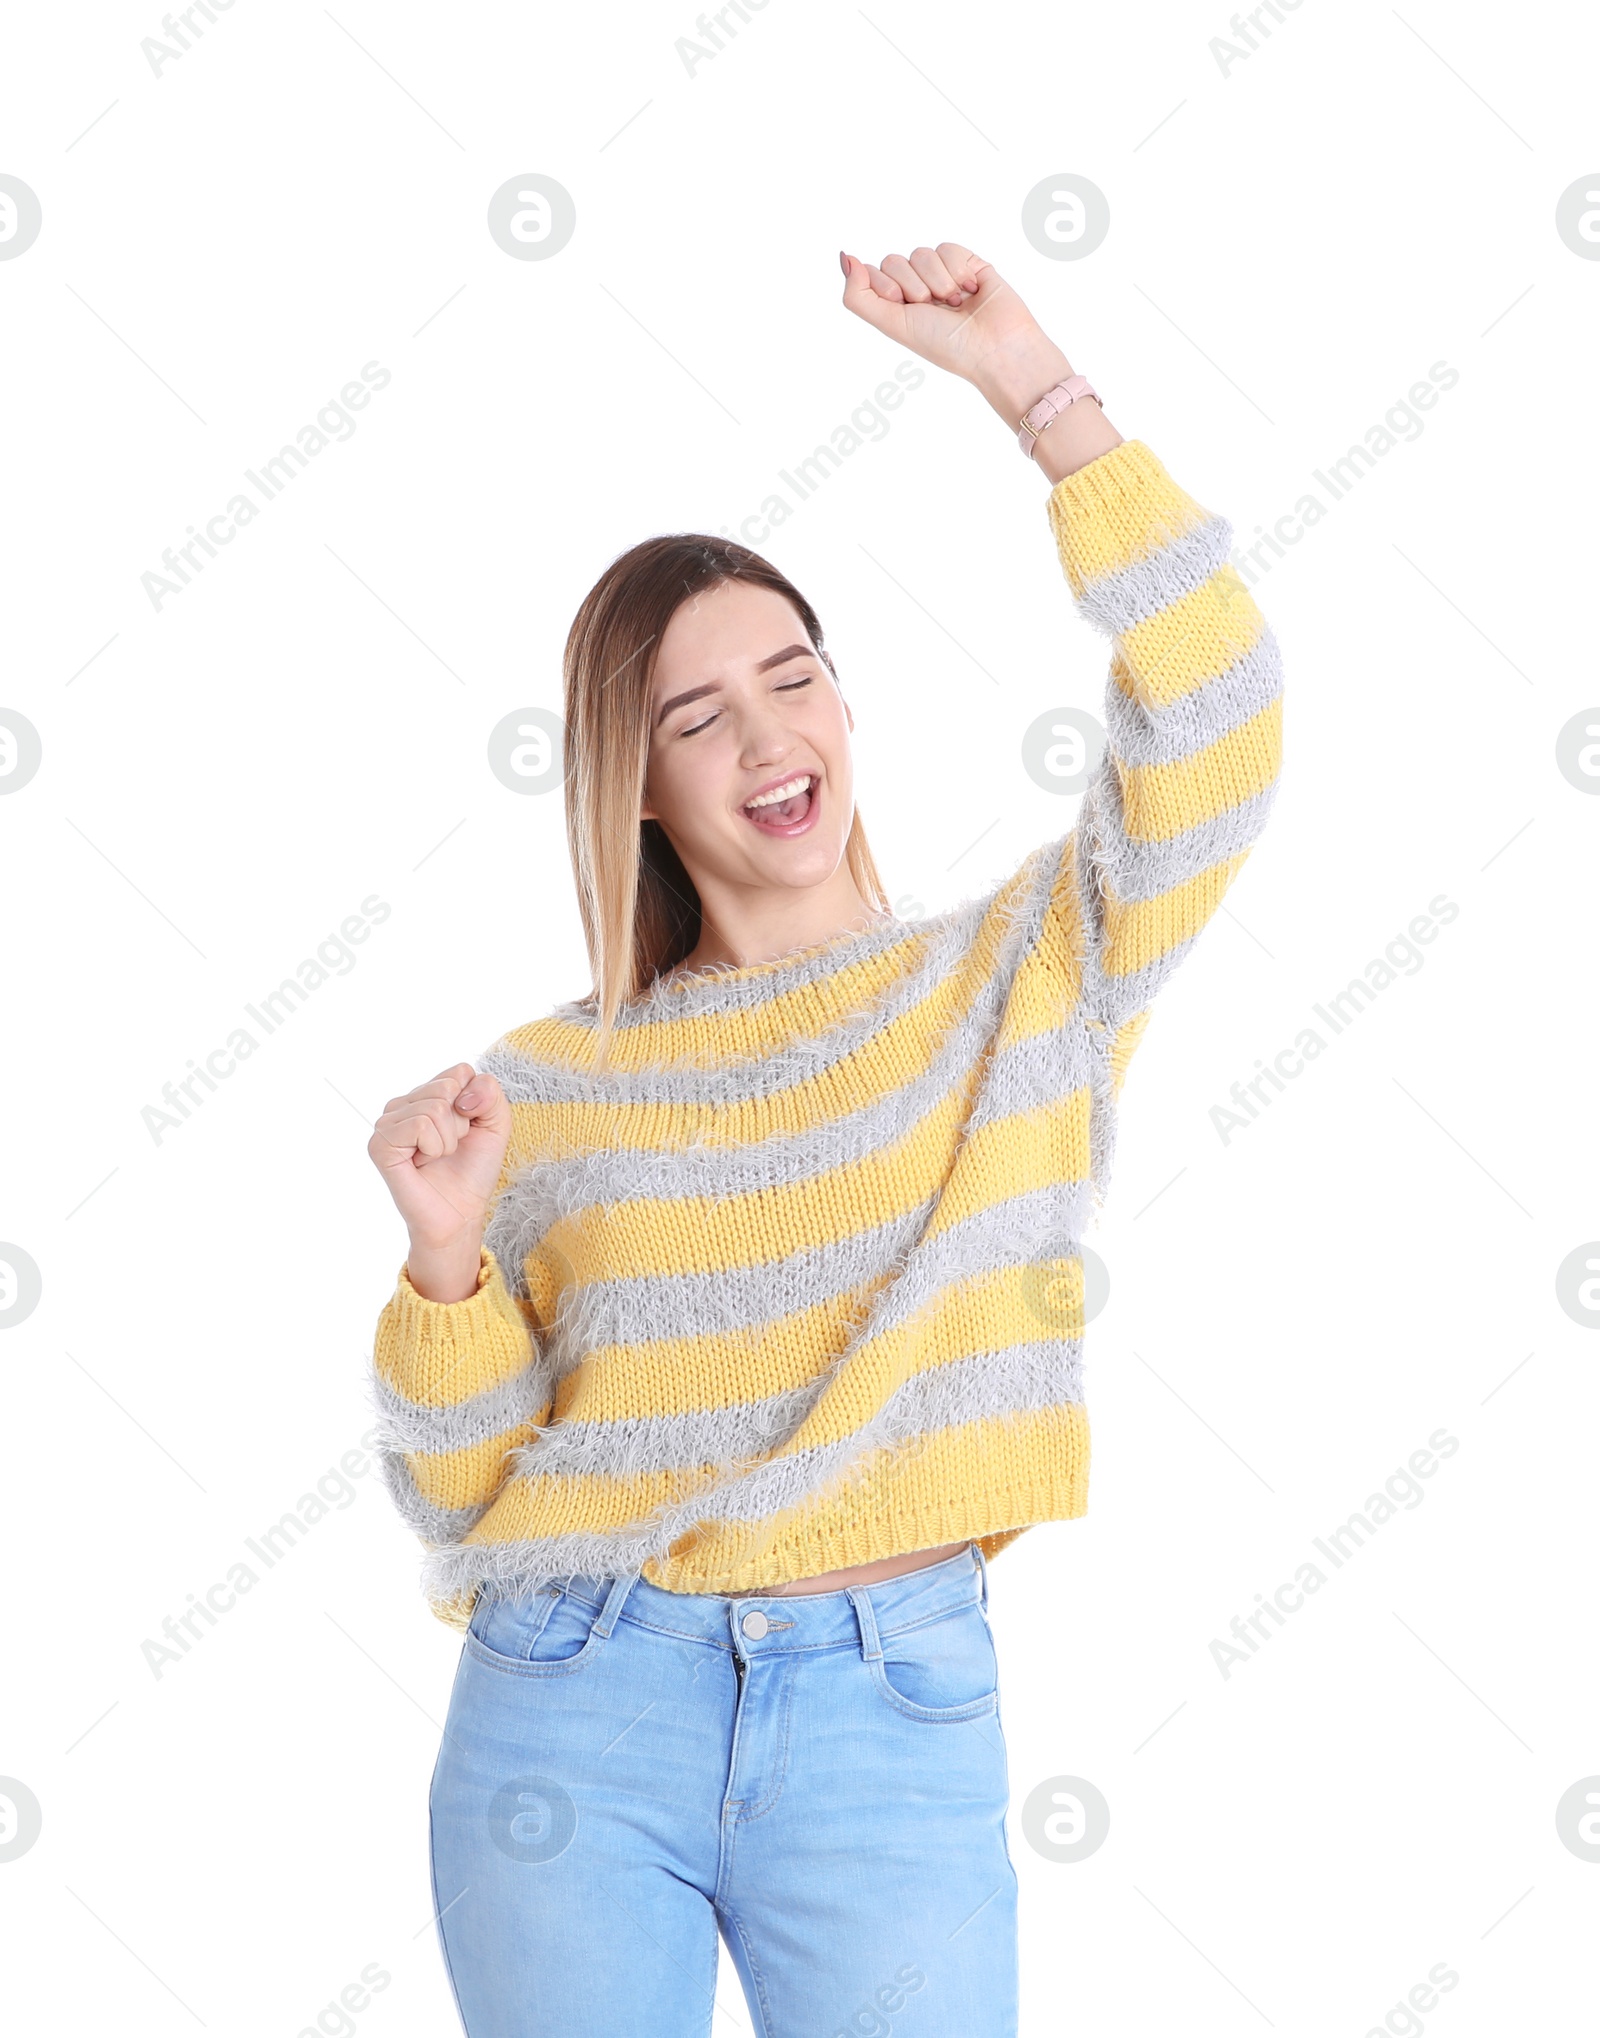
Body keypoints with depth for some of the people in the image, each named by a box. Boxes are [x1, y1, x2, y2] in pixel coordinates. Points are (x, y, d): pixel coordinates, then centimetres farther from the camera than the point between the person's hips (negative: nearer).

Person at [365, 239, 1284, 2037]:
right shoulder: (551, 1083, 6)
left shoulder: (1019, 984, 5)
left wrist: (1035, 388, -12)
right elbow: (455, 1491, 8)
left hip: (896, 1717, -1)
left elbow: (1210, 724, -11)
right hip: (573, 1707, 1)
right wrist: (446, 1256, -11)